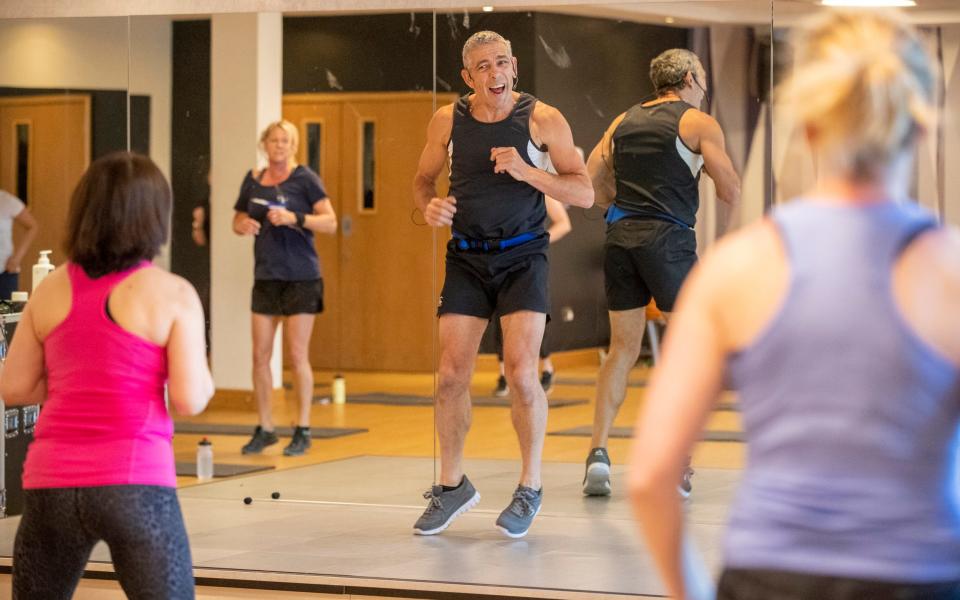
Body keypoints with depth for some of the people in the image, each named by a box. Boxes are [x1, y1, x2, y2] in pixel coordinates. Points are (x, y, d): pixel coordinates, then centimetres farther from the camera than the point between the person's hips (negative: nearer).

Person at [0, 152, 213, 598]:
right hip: (135, 483, -4)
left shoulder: (51, 289, 8)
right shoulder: (172, 294, -3)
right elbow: (189, 400, -8)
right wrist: (205, 381, 13)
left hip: (51, 482, 4)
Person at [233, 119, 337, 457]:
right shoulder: (253, 180, 9)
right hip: (265, 277, 5)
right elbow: (238, 219, 22)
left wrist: (294, 218, -22)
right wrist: (244, 225, -2)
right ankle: (265, 429, 14)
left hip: (300, 277, -5)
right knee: (260, 355, 3)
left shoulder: (304, 178, -5)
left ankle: (303, 431, 6)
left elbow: (331, 223, -9)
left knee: (297, 356, -3)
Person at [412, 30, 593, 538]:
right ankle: (452, 486, 18)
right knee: (451, 375, -1)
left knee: (520, 371, -14)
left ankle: (529, 488, 3)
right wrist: (428, 205, -9)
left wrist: (527, 171, -22)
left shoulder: (542, 119, -7)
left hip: (523, 258, -3)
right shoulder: (447, 121, 1)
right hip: (466, 258, 3)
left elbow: (584, 194, -8)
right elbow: (423, 179, 15)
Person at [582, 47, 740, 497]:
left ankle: (598, 451, 0)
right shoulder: (698, 123, 2)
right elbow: (732, 195, -1)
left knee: (623, 349, 13)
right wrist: (708, 162, 18)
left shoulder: (622, 122, 17)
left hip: (620, 237, 5)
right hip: (667, 238, -5)